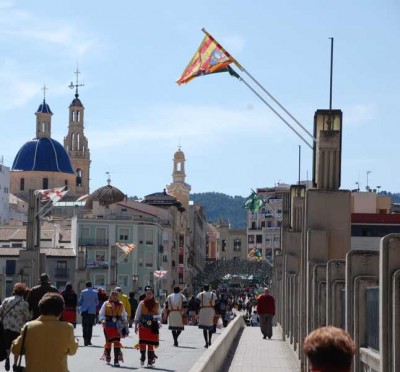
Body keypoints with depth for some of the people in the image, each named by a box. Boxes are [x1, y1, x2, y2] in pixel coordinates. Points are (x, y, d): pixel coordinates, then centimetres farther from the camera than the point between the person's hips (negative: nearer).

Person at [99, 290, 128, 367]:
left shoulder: (121, 305, 10)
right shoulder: (106, 304, 4)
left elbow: (124, 315, 16)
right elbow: (101, 314, 1)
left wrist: (125, 320, -2)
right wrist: (102, 320, -17)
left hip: (117, 326, 1)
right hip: (108, 325, -1)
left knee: (117, 342, -9)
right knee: (108, 342, 5)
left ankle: (116, 360, -9)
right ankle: (107, 358, 26)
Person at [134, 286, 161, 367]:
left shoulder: (156, 304, 6)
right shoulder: (141, 303, 3)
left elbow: (159, 315, 12)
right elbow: (137, 315, 5)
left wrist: (155, 317, -10)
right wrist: (136, 326, 2)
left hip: (153, 326, 0)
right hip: (143, 326, 0)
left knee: (151, 343, 1)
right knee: (142, 343, -5)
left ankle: (150, 361, 8)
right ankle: (142, 359, 12)